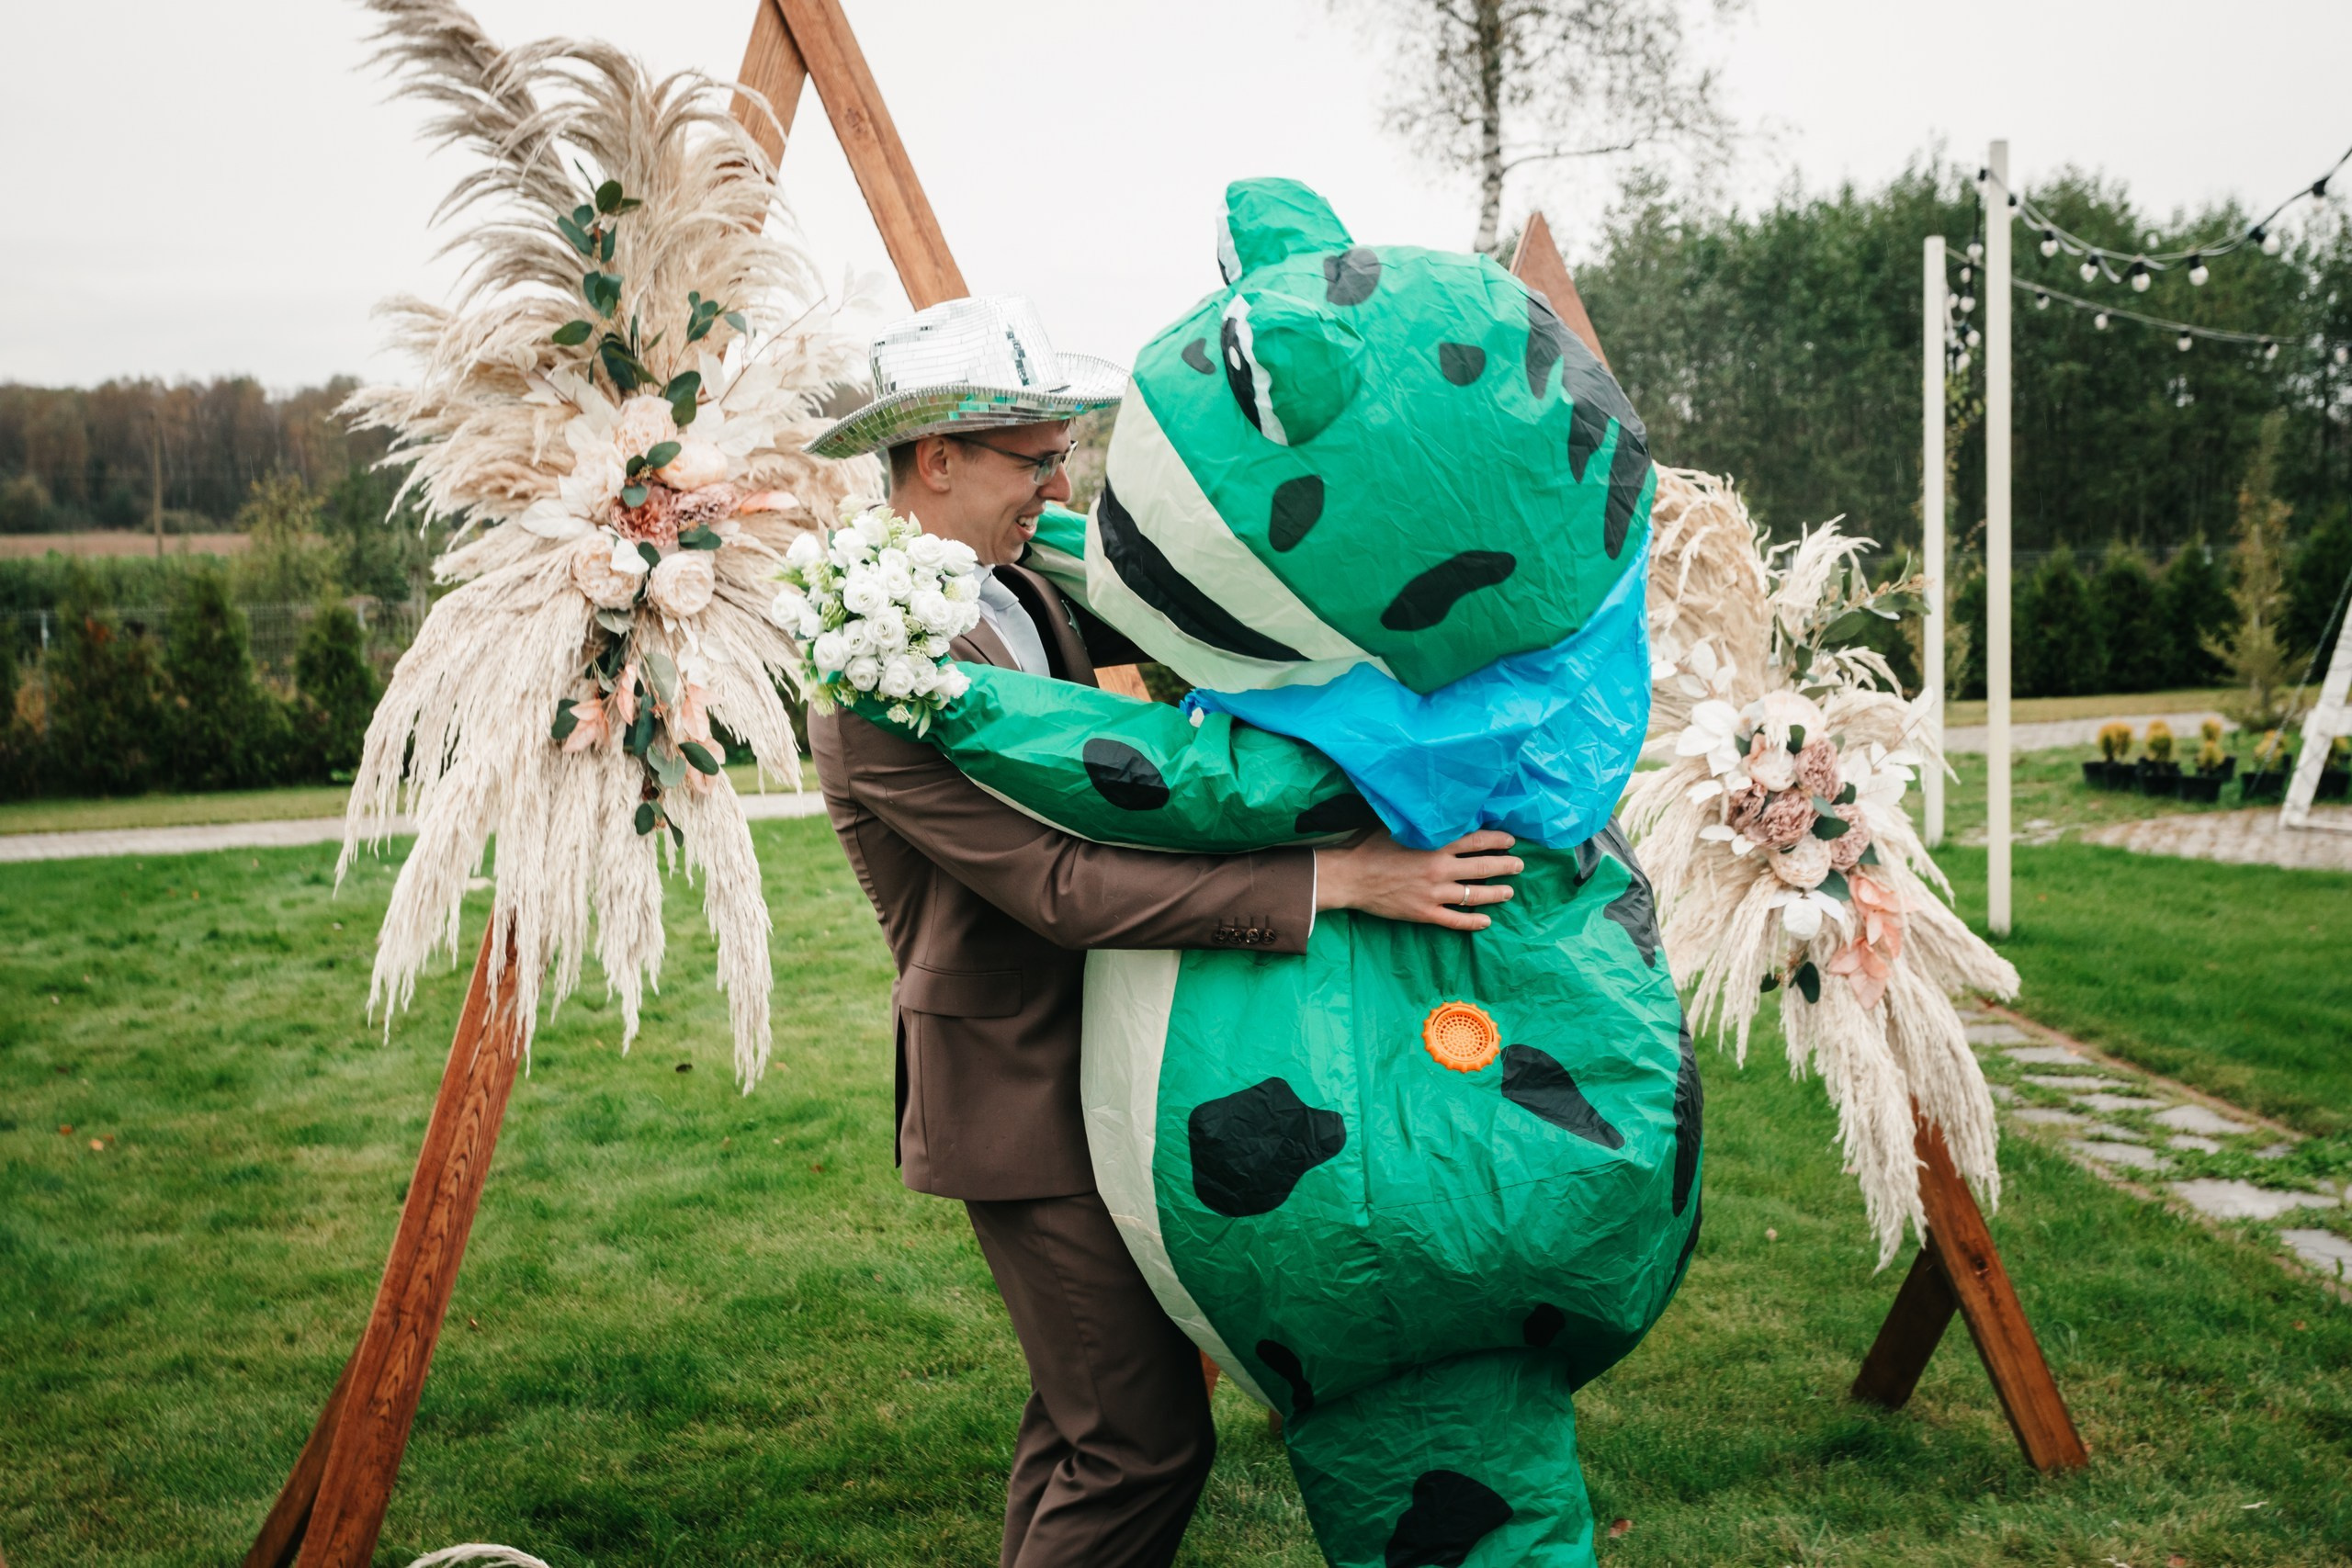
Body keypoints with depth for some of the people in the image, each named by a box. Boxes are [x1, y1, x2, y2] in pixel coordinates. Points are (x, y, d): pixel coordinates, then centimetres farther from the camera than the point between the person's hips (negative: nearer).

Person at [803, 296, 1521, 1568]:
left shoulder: (1021, 594, 4)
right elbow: (1067, 889, -30)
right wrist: (1337, 878, -33)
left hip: (1094, 1070, 10)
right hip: (1019, 1099, -10)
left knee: (1085, 1409, 20)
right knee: (1145, 1440, -7)